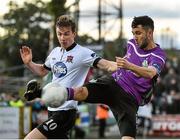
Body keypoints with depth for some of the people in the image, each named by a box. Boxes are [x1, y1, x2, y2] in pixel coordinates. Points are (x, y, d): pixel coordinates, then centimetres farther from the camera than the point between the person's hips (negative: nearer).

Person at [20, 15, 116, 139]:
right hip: (52, 109, 8)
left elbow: (106, 65, -22)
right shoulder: (55, 52, 12)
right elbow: (42, 71, 28)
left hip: (65, 111, -8)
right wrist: (29, 63, 10)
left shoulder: (83, 53, -11)